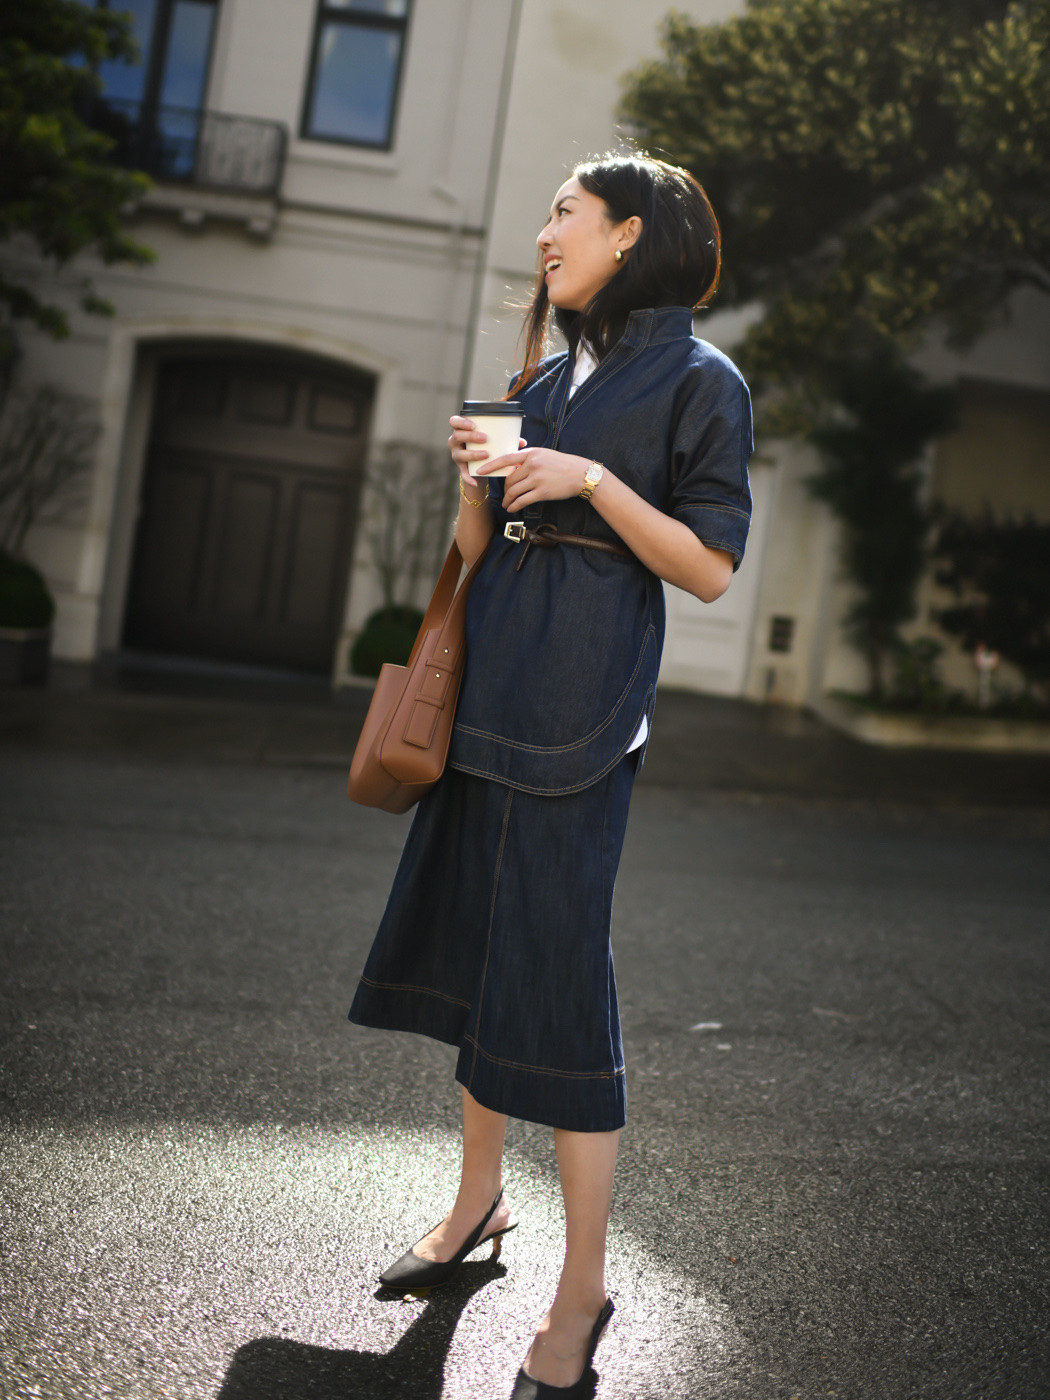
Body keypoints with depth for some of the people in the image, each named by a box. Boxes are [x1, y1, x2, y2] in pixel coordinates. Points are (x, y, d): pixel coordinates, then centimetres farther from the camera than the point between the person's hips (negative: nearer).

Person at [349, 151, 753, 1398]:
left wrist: (596, 482, -18)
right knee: (473, 942, 13)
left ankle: (581, 1292, 6)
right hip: (490, 684, 8)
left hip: (580, 706, -7)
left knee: (553, 971, -7)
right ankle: (479, 1202, 31)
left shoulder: (697, 380, -3)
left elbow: (709, 569, -10)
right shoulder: (548, 375, 18)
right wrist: (474, 473, -1)